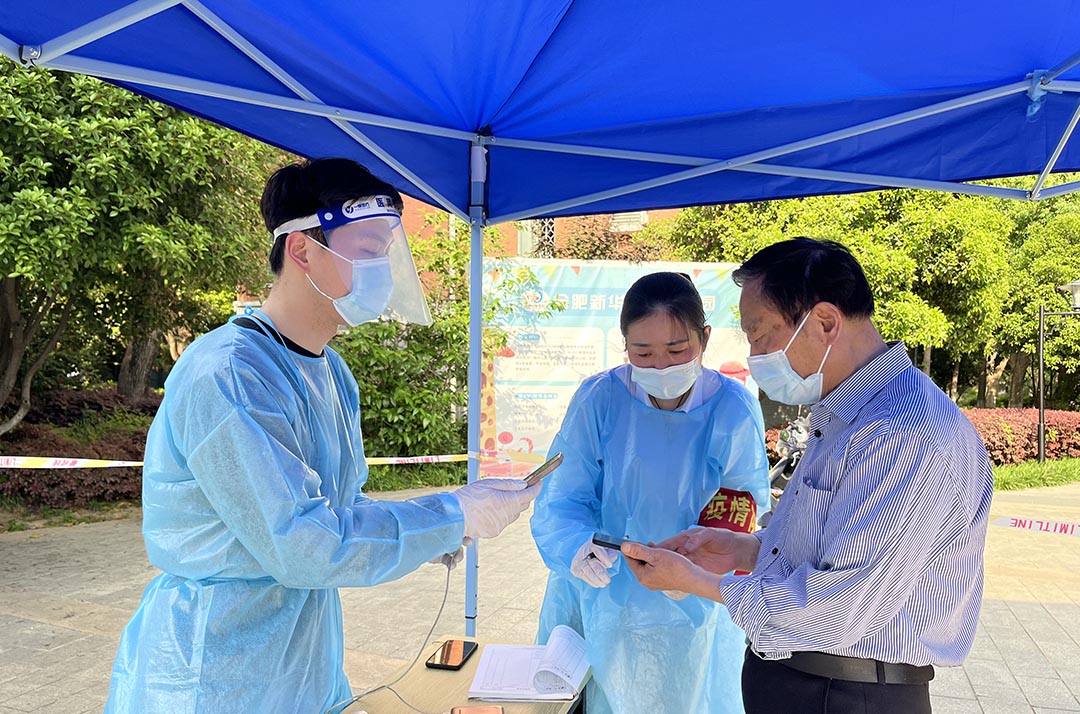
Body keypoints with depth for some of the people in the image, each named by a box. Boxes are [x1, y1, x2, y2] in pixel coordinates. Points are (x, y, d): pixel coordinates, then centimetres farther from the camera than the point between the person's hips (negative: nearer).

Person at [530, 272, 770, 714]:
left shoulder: (734, 411, -14)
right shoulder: (599, 399, -15)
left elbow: (744, 519, -9)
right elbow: (560, 502, -13)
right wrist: (577, 548, -34)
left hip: (688, 619, 0)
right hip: (596, 608, 0)